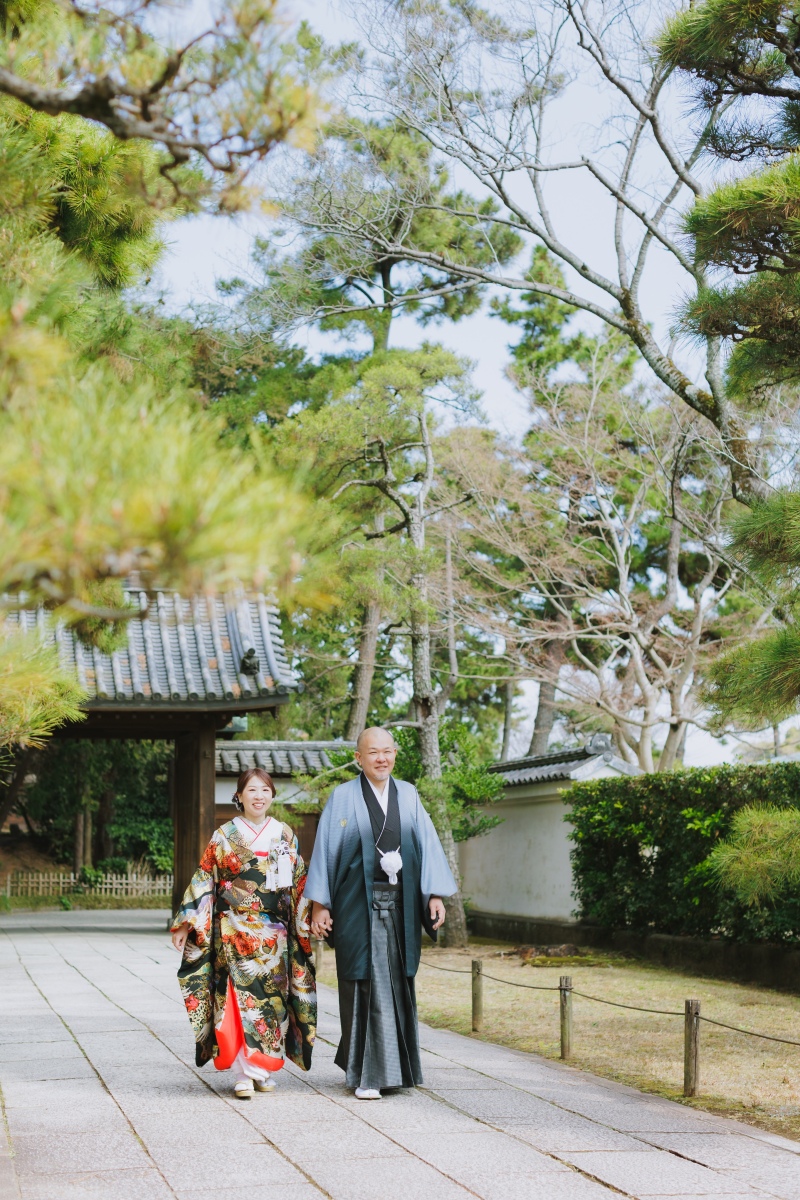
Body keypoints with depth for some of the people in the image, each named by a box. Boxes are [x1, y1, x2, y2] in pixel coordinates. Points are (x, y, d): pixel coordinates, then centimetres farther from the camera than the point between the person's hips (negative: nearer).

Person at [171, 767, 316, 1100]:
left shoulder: (285, 836, 9)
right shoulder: (224, 836, 3)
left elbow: (299, 885, 11)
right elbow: (204, 882, 2)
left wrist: (306, 924, 7)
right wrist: (185, 924, -3)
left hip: (275, 932, 3)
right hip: (235, 930, -3)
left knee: (273, 996, 3)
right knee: (240, 994, -10)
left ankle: (264, 1070, 14)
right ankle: (243, 1074, -8)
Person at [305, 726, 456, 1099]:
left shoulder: (408, 796, 10)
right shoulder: (343, 798, 0)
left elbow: (427, 845, 6)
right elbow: (325, 851, -1)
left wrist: (435, 895, -3)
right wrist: (319, 905, -5)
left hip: (399, 904, 4)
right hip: (359, 906, -3)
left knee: (398, 986, 9)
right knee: (366, 984, -5)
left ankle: (395, 1065, 24)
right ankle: (366, 1073, 0)